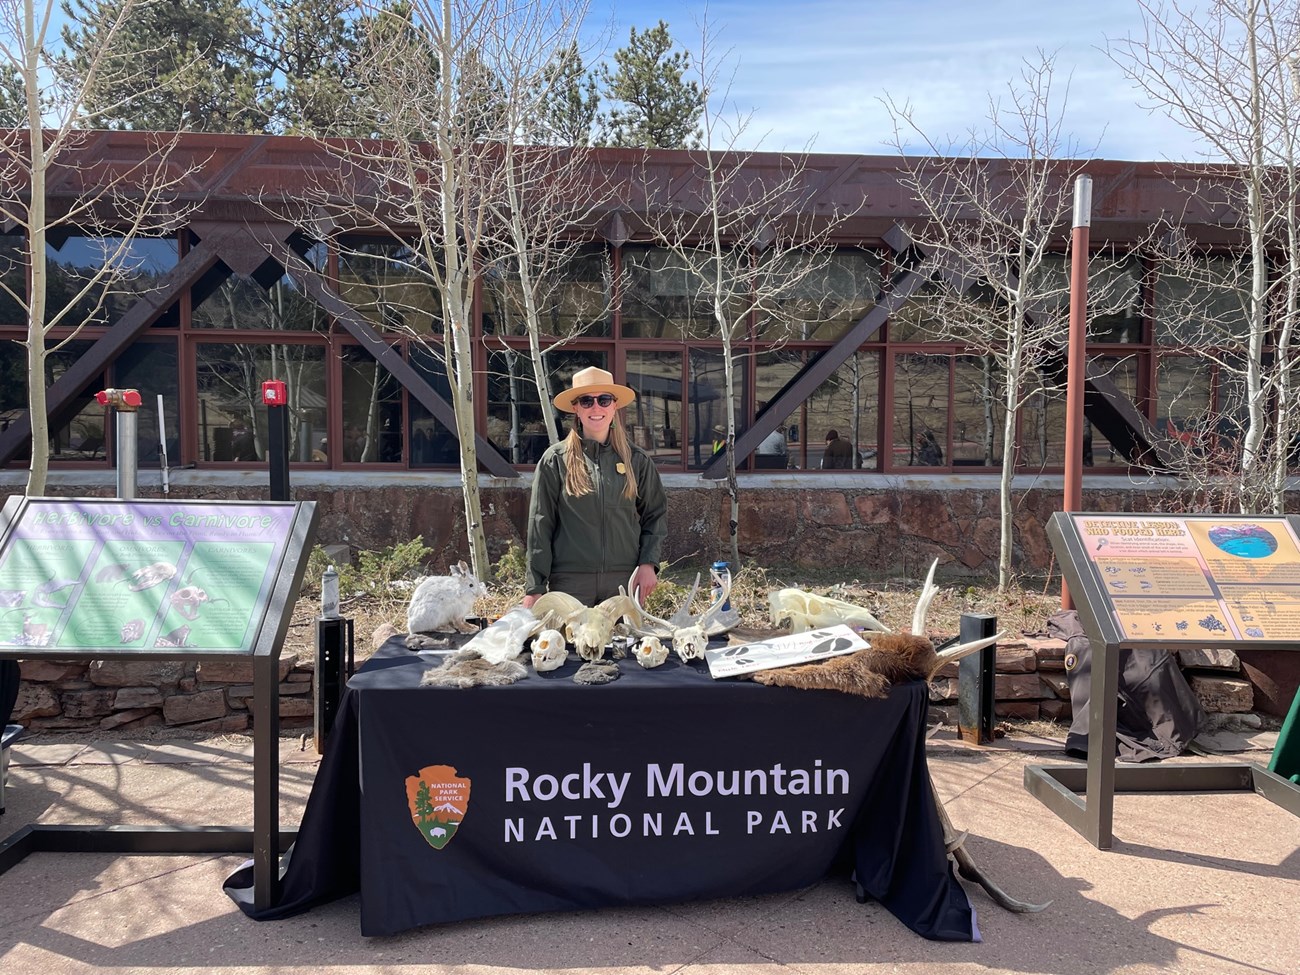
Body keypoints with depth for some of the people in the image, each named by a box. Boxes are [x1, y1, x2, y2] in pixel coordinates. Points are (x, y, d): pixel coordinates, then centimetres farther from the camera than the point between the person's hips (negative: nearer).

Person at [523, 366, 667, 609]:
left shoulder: (637, 460, 8)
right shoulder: (555, 460, 2)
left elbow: (656, 514, 13)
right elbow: (540, 526, 1)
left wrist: (648, 563, -1)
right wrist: (534, 588, -3)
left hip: (625, 580, 2)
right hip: (570, 580, -1)